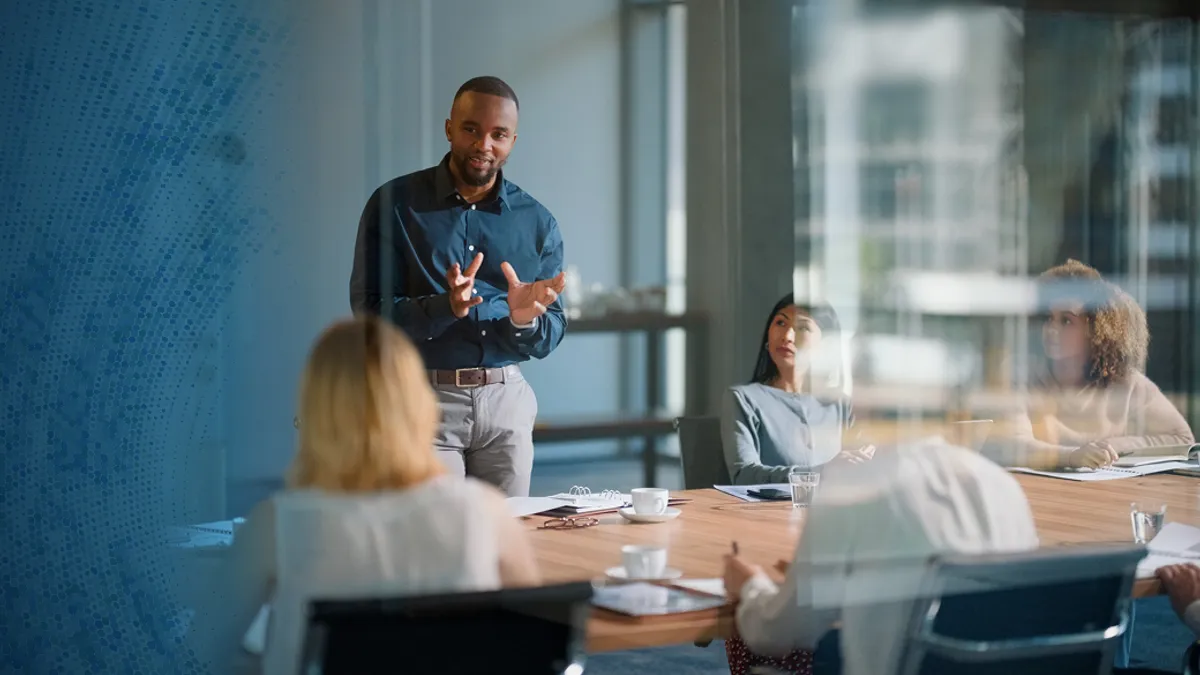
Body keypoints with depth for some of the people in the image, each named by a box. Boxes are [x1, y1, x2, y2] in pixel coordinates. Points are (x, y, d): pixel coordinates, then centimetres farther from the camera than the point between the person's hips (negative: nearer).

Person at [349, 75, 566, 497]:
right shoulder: (394, 205, -1)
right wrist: (446, 307, -23)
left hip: (506, 401, 3)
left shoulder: (537, 223, 7)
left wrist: (525, 320, -15)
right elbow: (369, 313, -7)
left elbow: (550, 338, 8)